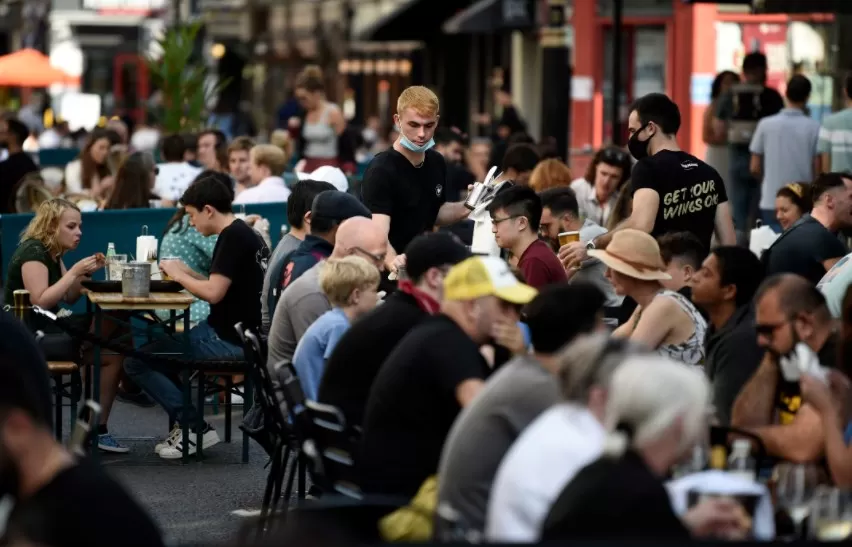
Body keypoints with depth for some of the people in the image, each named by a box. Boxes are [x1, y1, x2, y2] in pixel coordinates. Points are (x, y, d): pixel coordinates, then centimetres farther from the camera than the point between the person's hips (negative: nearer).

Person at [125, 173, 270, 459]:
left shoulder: (232, 237, -16)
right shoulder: (246, 233, 13)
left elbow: (214, 293, -23)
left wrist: (179, 275, -8)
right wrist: (187, 273, 6)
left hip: (230, 339, -11)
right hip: (243, 331, 11)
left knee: (136, 362, -10)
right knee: (163, 346, 28)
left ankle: (196, 428, -6)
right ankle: (185, 424, 19)